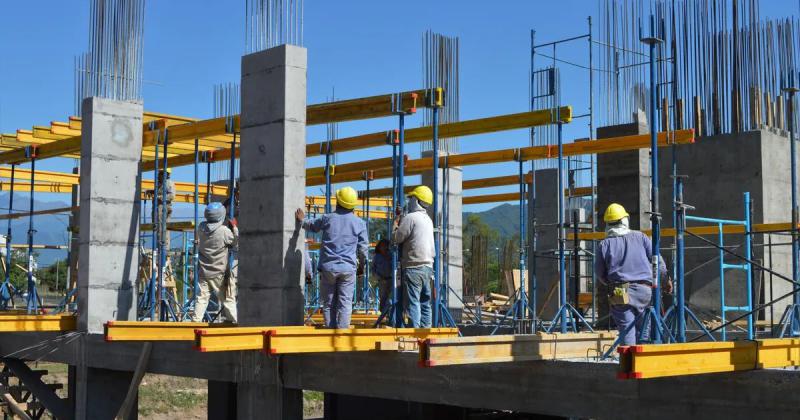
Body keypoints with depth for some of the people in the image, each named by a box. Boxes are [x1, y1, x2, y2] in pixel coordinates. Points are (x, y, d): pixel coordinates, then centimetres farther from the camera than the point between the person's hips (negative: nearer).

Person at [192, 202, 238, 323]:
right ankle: (233, 320, 9)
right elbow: (235, 241, -4)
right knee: (228, 299, 6)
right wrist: (234, 227, 8)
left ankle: (196, 320, 5)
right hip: (219, 273, -4)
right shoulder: (224, 231, -18)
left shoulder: (201, 228, -4)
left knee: (202, 298, 9)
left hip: (203, 271, 4)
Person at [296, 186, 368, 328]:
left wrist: (302, 220, 44)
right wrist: (362, 264, 24)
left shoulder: (327, 218, 2)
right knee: (345, 303, 0)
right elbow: (363, 247, 7)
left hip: (328, 267, 1)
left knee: (328, 303, 9)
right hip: (348, 268, -1)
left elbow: (312, 226, 22)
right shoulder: (359, 223, 1)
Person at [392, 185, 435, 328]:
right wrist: (402, 220, 20)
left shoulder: (411, 217, -10)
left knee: (412, 302, -7)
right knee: (424, 302, 12)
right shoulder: (428, 219, 16)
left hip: (414, 267, -8)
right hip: (428, 265, 8)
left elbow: (396, 238, -8)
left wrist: (396, 223, 8)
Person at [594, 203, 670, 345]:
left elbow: (599, 274, 9)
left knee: (627, 332, -3)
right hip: (644, 290, 2)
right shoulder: (640, 237, 8)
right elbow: (658, 260, 7)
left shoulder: (604, 245, 3)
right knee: (643, 330, 12)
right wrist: (666, 280, 19)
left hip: (621, 294, -2)